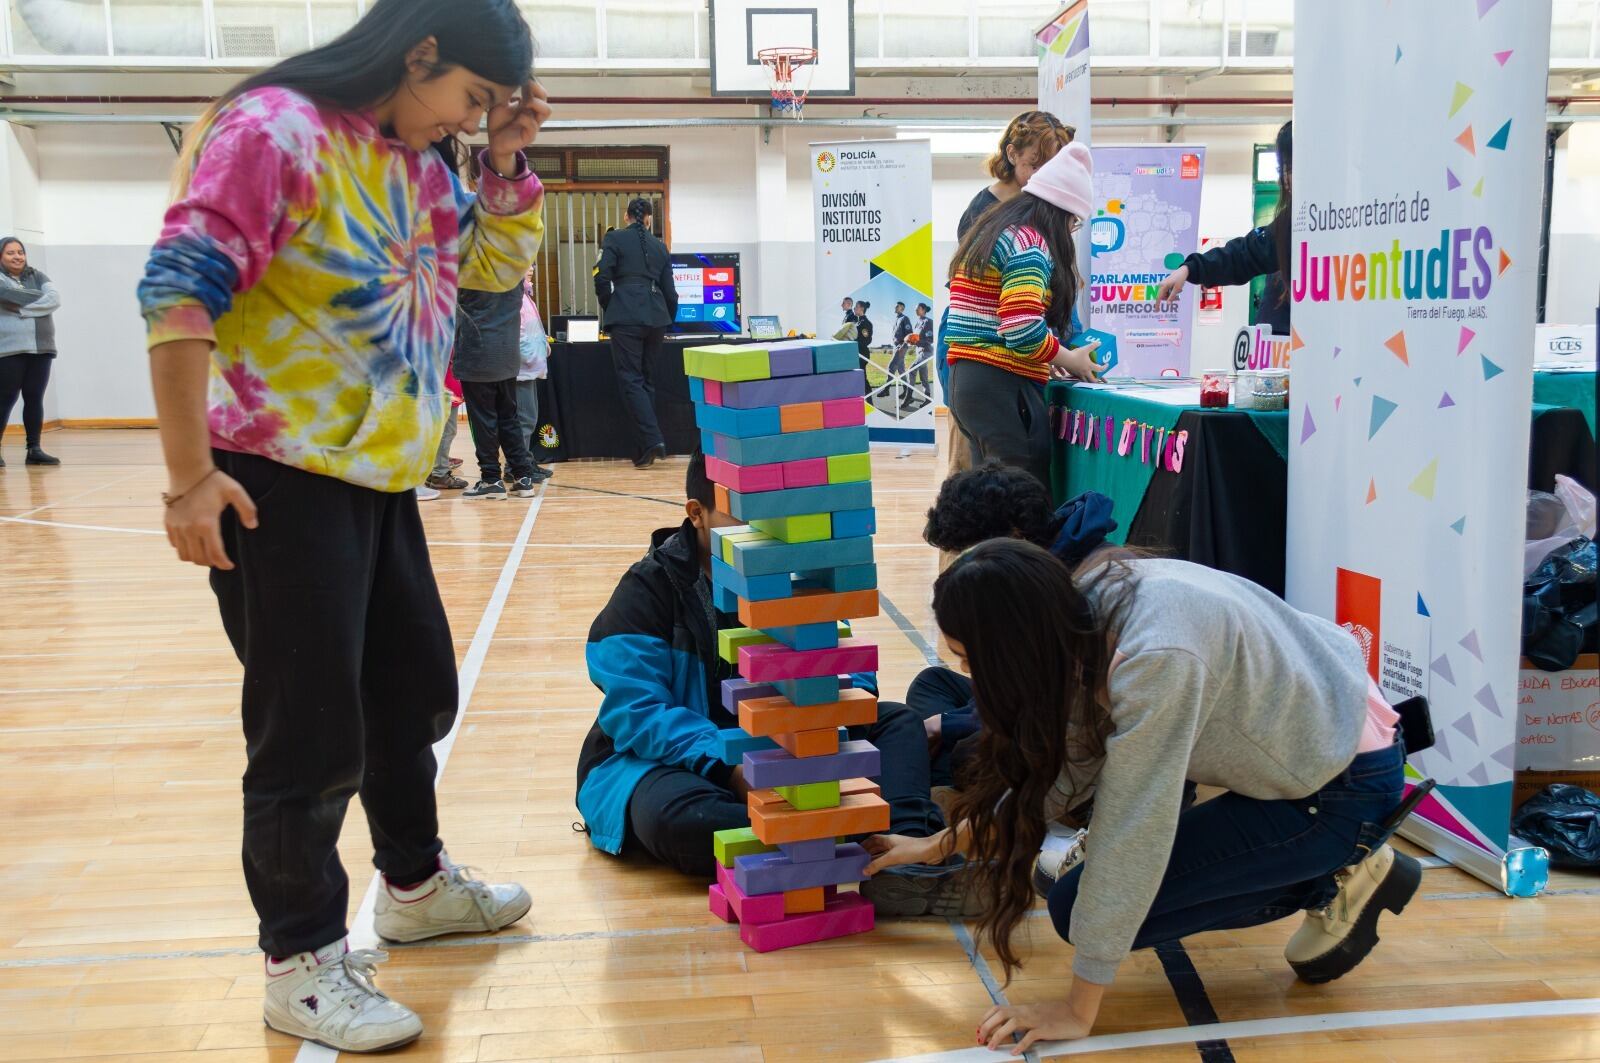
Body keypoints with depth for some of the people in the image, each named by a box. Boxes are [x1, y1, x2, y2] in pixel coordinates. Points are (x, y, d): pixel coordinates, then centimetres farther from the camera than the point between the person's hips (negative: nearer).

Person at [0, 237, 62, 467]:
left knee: (35, 398, 5)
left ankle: (34, 449, 9)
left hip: (41, 347, 4)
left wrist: (23, 309, -10)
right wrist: (39, 298, -3)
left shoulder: (37, 276, 13)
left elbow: (55, 300, -3)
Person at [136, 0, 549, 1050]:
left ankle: (416, 884, 38)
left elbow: (497, 266, 20)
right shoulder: (275, 131, -15)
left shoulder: (419, 165, 10)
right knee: (309, 731, -2)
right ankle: (302, 963, 14)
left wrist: (507, 160, 3)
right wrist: (190, 475, -23)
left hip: (381, 477, 9)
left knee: (415, 690, 18)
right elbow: (180, 293, -20)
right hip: (281, 481, -9)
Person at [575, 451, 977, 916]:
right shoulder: (648, 590, -9)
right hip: (668, 759, -5)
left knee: (897, 721, -8)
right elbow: (637, 711, -19)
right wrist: (728, 767, -32)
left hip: (777, 749, 5)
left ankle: (911, 845, -39)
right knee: (668, 813, -40)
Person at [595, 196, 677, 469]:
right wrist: (668, 321, 32)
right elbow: (669, 290, 18)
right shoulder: (660, 246, 16)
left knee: (630, 379, -4)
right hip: (656, 316, 4)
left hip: (625, 316, -4)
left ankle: (652, 441, -18)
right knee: (647, 380, 10)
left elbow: (602, 277, -5)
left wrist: (609, 307, 11)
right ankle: (643, 451, 10)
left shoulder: (615, 239, 5)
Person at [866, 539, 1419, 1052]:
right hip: (1312, 725, 8)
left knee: (1079, 905, -9)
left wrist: (1078, 1011, -21)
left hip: (1349, 783, -8)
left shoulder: (1154, 656, -34)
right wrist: (938, 845, 6)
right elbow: (1063, 762, 1)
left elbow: (1130, 833, -30)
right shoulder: (1080, 611, -9)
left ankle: (1334, 886, 1)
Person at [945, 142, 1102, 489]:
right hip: (1005, 388, -10)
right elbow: (1023, 332, -21)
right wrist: (1071, 360, -4)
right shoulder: (1029, 243, -11)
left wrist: (1053, 357, 16)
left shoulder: (989, 232, 19)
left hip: (966, 379, 10)